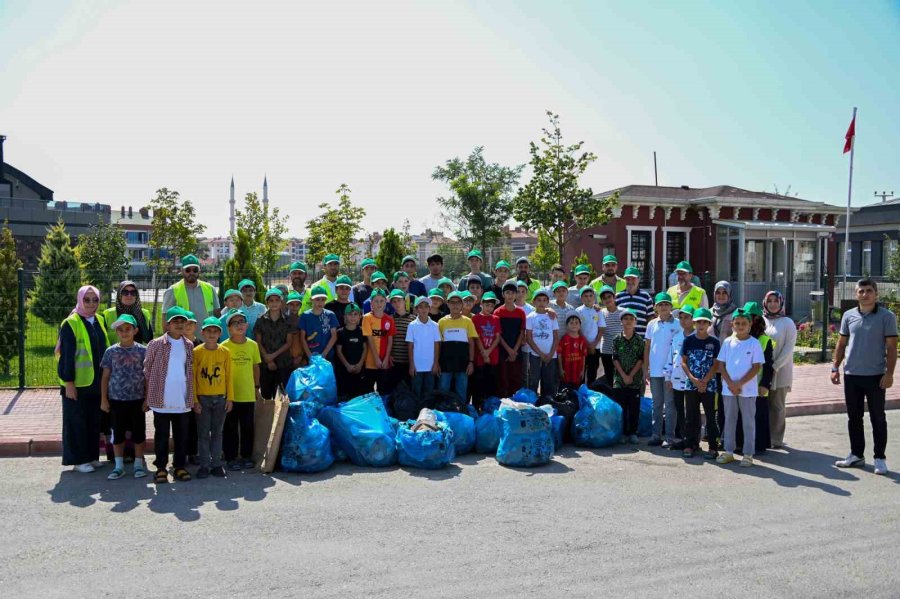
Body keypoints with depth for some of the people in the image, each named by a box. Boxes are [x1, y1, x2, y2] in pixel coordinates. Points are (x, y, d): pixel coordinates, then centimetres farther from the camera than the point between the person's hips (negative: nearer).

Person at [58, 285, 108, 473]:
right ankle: (78, 460, 12)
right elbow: (66, 355, -11)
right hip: (77, 383, -6)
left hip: (97, 382, 6)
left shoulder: (100, 321, 9)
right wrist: (68, 382, -14)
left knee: (94, 420, 12)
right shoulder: (70, 324, -9)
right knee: (77, 421, 3)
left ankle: (91, 456, 22)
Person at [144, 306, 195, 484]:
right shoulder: (156, 344, -2)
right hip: (161, 400, -3)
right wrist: (147, 397, 0)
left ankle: (180, 466, 20)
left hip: (183, 401, 3)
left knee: (182, 435, 9)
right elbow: (147, 372, 2)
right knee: (162, 435, 5)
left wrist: (192, 397, 10)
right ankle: (161, 468, 16)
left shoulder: (189, 345, 8)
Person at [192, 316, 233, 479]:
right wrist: (195, 400, -7)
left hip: (221, 398, 2)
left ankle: (216, 464, 17)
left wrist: (230, 398, 1)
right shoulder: (196, 352, -5)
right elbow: (192, 377, -4)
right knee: (203, 433, 5)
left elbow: (229, 376, 4)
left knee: (217, 433, 9)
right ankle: (204, 465, 13)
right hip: (202, 399, -2)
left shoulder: (225, 352, 1)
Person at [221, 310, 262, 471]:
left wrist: (257, 388, 12)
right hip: (230, 395, -3)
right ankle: (231, 458, 18)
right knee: (230, 428, 6)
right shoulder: (224, 347, -7)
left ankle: (247, 456, 24)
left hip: (248, 394, 3)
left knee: (248, 427, 11)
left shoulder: (253, 345, 3)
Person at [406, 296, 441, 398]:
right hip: (417, 366, -1)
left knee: (429, 392, 7)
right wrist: (411, 365, -5)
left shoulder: (434, 326, 1)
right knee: (416, 393, 6)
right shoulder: (412, 325, -2)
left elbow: (437, 346, 3)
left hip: (430, 366, 1)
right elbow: (410, 346, -1)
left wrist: (436, 364, -1)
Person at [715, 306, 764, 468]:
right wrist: (730, 383, -9)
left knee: (749, 422, 4)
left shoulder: (754, 343, -5)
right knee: (729, 421, 11)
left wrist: (740, 383, -14)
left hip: (748, 390, -3)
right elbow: (721, 364, 3)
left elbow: (756, 367, -8)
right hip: (728, 389, 3)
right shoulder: (728, 342, 4)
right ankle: (728, 452, 21)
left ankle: (748, 454, 12)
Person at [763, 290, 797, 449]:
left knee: (777, 406, 3)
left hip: (780, 372, -2)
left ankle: (776, 439, 10)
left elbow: (788, 348, -6)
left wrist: (775, 366, -13)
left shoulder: (787, 323, 0)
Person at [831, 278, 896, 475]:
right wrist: (835, 367, 4)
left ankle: (880, 458, 14)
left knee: (878, 418, 5)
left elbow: (891, 347, -6)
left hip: (875, 375, -4)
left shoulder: (886, 316, -4)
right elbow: (841, 344, 11)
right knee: (854, 417, 11)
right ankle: (857, 455, 23)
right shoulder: (848, 316, 6)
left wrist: (889, 373, -12)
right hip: (851, 375, 4)